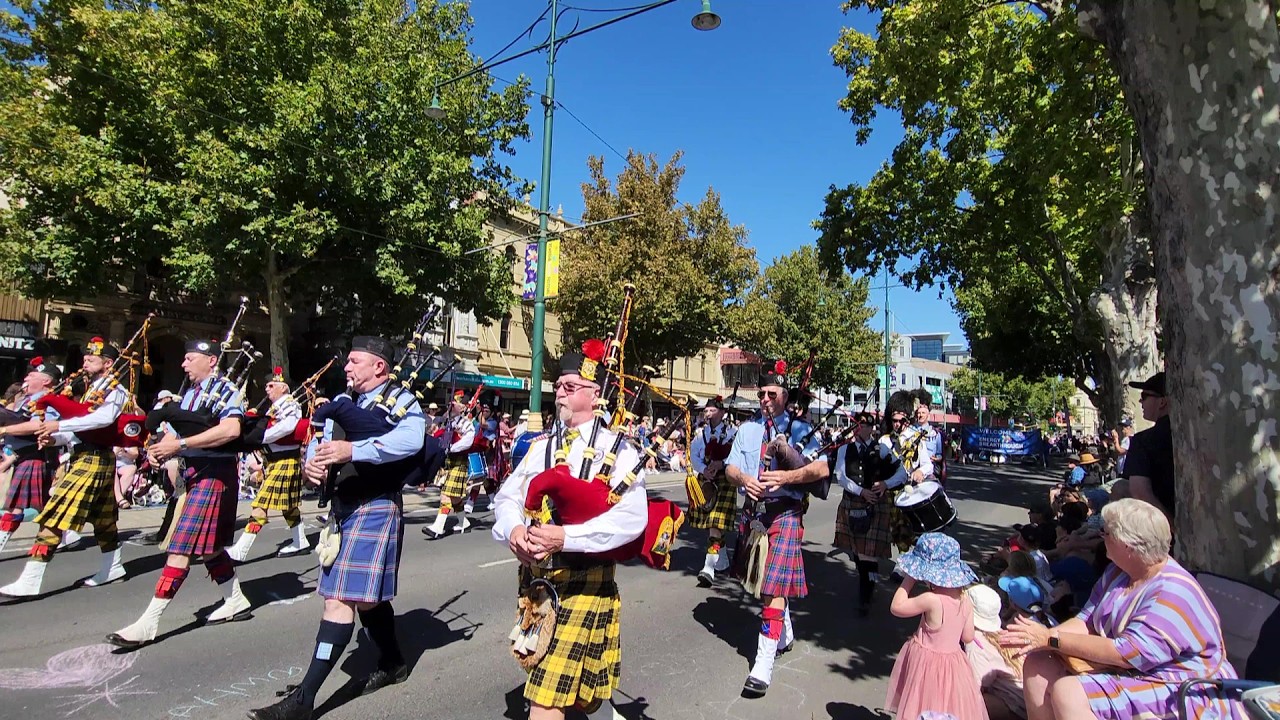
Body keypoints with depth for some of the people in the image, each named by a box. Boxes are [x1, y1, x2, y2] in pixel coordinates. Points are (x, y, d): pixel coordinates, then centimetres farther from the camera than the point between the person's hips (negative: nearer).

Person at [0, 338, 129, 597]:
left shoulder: (114, 389, -8)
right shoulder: (92, 389, 17)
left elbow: (104, 417, -28)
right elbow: (81, 429, 14)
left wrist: (60, 425, -26)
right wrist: (54, 438, -3)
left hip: (93, 459, -9)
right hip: (83, 456, 10)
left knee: (56, 515, -11)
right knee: (102, 517, 17)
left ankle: (29, 582, -10)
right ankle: (112, 567, 28)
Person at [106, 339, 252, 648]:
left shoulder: (222, 390, -11)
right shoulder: (189, 393, 14)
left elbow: (231, 429, -27)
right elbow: (178, 432, 17)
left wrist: (179, 444, -25)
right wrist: (160, 449, -5)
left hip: (213, 474, -9)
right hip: (194, 472, 9)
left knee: (182, 547, -8)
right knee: (208, 545, 15)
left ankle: (148, 622, -4)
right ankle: (236, 601, 27)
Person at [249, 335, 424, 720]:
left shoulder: (402, 401, -7)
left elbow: (411, 439, -27)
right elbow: (321, 441, 9)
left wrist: (353, 450, -34)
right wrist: (311, 462, -14)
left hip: (375, 508, -8)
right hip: (342, 506, 8)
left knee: (341, 599, -8)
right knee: (366, 595, 17)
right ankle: (393, 663, 35)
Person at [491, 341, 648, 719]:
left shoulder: (616, 448, -9)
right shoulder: (540, 447, 10)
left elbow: (632, 517, -21)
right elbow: (507, 498, 5)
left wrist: (565, 537, -28)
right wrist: (514, 529, -18)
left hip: (583, 581, -7)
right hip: (534, 576, 7)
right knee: (541, 671, 24)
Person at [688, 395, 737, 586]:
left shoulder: (733, 432, -3)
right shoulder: (701, 433, 9)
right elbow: (694, 456, 4)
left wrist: (721, 464, -20)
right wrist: (704, 470, -13)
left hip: (725, 481, -5)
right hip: (705, 481, 5)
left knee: (717, 523, -14)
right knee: (709, 523, 15)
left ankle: (709, 568, -17)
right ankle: (722, 562, 33)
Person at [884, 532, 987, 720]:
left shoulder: (931, 600, -27)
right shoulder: (964, 600, -6)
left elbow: (896, 608, -17)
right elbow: (968, 637, 5)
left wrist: (910, 578, -12)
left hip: (929, 666, -7)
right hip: (954, 665, 7)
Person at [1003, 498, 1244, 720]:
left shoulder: (1174, 593, -23)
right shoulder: (1118, 573, 5)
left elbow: (1127, 653, -27)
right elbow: (1086, 622, 2)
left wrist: (1052, 639, -26)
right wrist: (1041, 637, -17)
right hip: (1124, 670, 9)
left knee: (1069, 692, -27)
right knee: (1038, 664, -5)